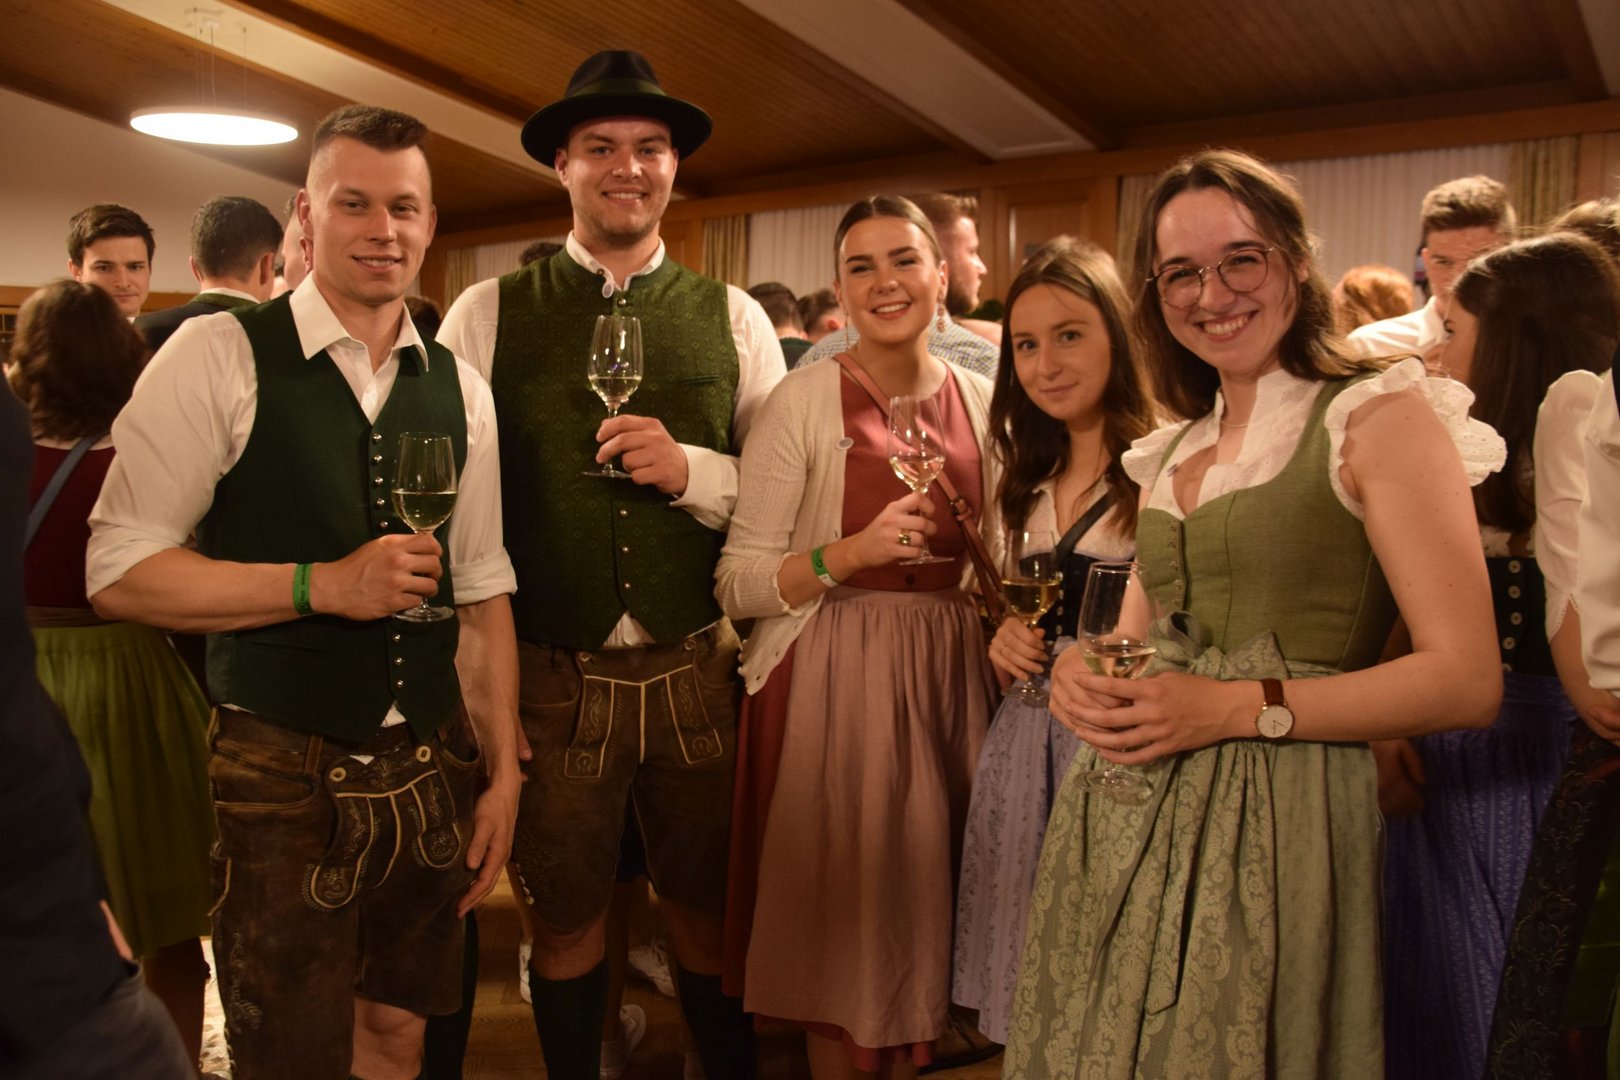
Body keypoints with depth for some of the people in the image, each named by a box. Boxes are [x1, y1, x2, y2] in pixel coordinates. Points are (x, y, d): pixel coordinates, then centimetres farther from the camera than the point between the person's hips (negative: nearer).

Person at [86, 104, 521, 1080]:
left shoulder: (460, 387, 6)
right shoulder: (218, 356, -8)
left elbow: (482, 592, 7)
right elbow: (119, 573, -10)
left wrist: (503, 771, 6)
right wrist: (321, 584, -20)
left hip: (432, 769, 4)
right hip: (283, 772, -4)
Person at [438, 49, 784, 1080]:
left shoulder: (733, 319, 3)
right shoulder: (487, 313, -1)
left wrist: (690, 470, -15)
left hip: (696, 673, 1)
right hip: (551, 677, -1)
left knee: (706, 906, 17)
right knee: (565, 915, 16)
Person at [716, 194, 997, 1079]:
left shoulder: (979, 402, 5)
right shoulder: (803, 402, -8)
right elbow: (738, 584, -12)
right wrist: (852, 553, -23)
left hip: (946, 675, 4)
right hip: (831, 683, -4)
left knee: (924, 895, 14)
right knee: (840, 909, 6)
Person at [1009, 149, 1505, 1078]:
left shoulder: (1380, 417, -6)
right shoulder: (1173, 453, 14)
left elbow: (1469, 682, -12)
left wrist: (1238, 706, -17)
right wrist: (1085, 671, -1)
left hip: (1276, 816, -6)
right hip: (1128, 818, 6)